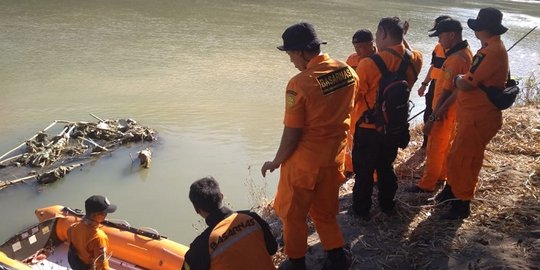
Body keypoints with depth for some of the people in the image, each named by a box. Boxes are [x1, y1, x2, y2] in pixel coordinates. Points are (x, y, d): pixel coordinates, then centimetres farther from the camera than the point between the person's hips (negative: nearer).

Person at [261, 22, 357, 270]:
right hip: (334, 157, 6)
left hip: (304, 161, -6)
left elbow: (292, 135, -19)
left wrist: (276, 162, -4)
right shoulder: (348, 72, -5)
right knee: (325, 211, 24)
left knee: (292, 213, 16)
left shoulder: (299, 84, -25)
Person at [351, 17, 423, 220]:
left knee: (364, 171, 11)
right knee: (386, 167, 23)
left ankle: (361, 209, 23)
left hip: (369, 128, -5)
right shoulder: (414, 60, -9)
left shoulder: (369, 64, -25)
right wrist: (401, 37, 17)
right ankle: (387, 205, 37)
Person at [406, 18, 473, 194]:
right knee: (445, 145, 22)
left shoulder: (456, 59, -27)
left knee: (434, 149, 2)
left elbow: (445, 92, -26)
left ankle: (427, 185, 13)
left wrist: (432, 118, -22)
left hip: (445, 111, -9)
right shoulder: (466, 52, 4)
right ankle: (441, 175, 37)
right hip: (453, 109, 9)